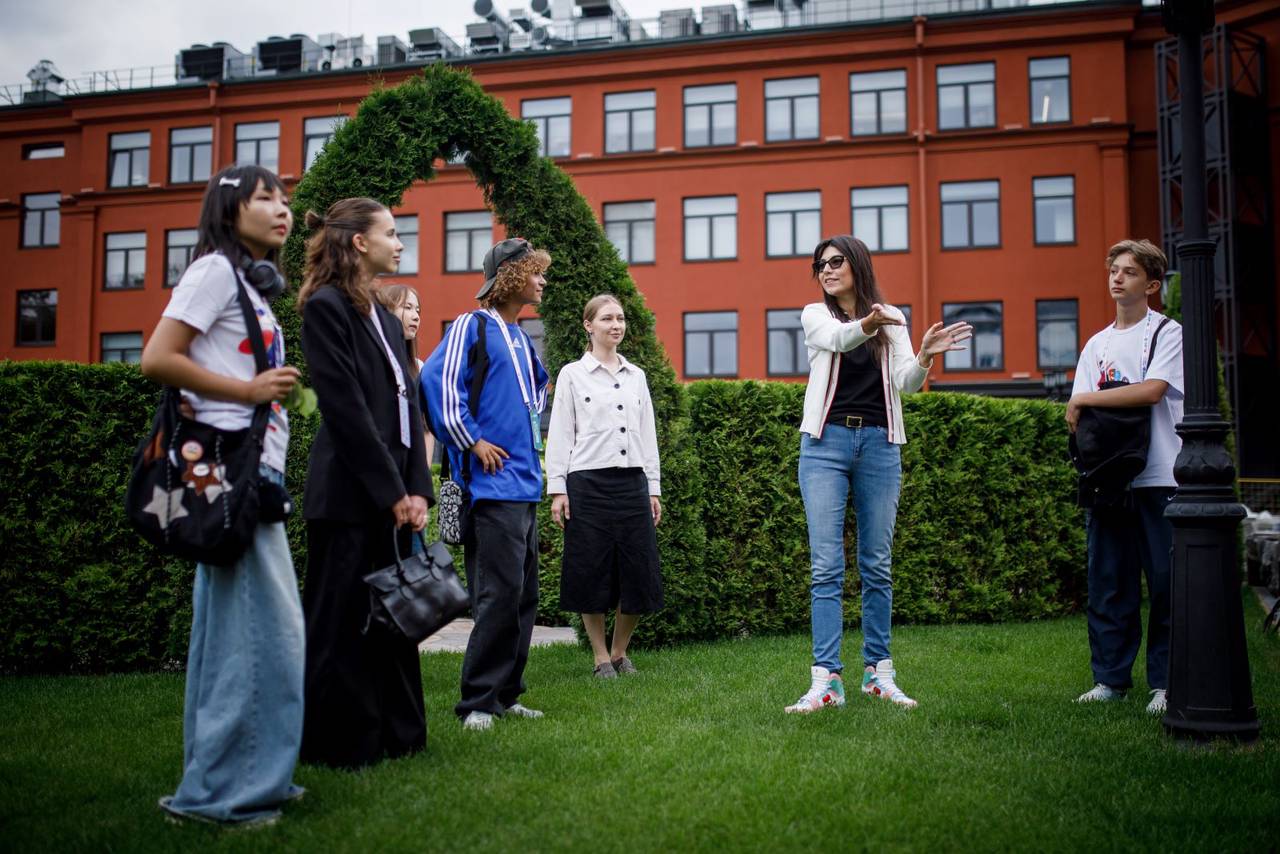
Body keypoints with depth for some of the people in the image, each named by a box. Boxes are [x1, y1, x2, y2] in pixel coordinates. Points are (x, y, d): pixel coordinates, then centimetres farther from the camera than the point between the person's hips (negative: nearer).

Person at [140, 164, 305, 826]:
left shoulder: (252, 286, 22)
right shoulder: (215, 270, -5)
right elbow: (156, 360, -14)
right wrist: (248, 391, -13)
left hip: (256, 472, 10)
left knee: (255, 625, 12)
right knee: (259, 625, -10)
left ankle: (253, 775, 20)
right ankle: (218, 789, -1)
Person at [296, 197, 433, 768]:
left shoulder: (385, 319, 17)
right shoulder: (326, 308, -8)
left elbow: (407, 407, 13)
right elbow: (346, 410, -15)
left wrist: (417, 489, 2)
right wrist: (392, 492, -15)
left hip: (394, 496, 8)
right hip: (349, 496, -8)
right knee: (342, 620, 0)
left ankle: (396, 734, 23)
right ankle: (339, 745, 10)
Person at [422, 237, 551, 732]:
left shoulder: (521, 338, 19)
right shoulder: (473, 326, -5)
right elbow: (437, 380, -19)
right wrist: (471, 442, -16)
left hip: (526, 482, 9)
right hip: (492, 483, -9)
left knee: (524, 593, 10)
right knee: (500, 592, -12)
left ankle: (505, 694, 18)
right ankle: (477, 702, -4)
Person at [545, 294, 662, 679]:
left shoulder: (636, 376, 13)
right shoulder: (572, 374, 2)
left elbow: (648, 434, 15)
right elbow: (559, 435, 0)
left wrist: (653, 488, 11)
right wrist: (557, 489, -6)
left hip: (632, 482, 4)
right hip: (588, 484, -4)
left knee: (638, 574, 3)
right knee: (592, 574, 0)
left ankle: (620, 652, 21)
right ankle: (601, 658, 15)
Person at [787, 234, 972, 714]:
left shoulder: (891, 320, 9)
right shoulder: (815, 315, 7)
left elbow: (907, 383, -4)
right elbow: (836, 338, -17)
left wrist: (926, 356, -26)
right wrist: (867, 324, -39)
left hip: (879, 445, 1)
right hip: (826, 443, -1)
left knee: (877, 565, 5)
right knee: (826, 565, -7)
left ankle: (878, 672, 14)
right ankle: (826, 679, -8)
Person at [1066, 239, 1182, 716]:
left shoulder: (1169, 334, 2)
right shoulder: (1097, 344, 17)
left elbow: (1152, 390, -14)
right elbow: (1078, 418, 14)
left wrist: (1086, 399, -7)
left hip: (1160, 479, -4)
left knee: (1166, 582, -2)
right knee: (1108, 582, 4)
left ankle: (1165, 683, 6)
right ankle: (1111, 678, 13)